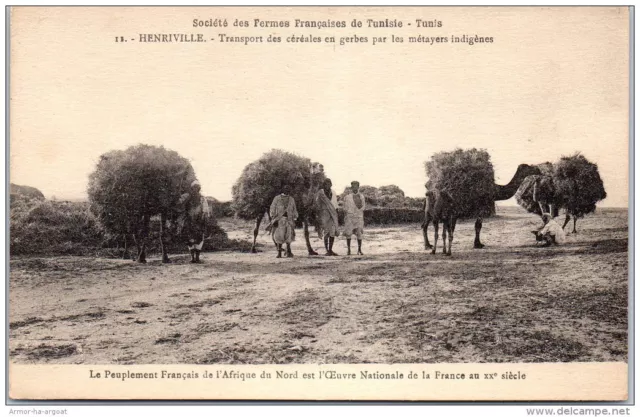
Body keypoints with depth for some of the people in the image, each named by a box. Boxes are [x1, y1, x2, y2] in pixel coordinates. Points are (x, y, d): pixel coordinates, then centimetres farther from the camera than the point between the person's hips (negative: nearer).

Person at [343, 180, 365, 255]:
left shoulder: (361, 197, 6)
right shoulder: (347, 197, 3)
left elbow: (362, 209, 6)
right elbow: (345, 209, 4)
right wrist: (345, 219, -1)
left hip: (359, 217, 1)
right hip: (350, 217, -1)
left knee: (359, 234, -2)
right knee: (348, 233, -3)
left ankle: (359, 250, 7)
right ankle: (348, 249, 8)